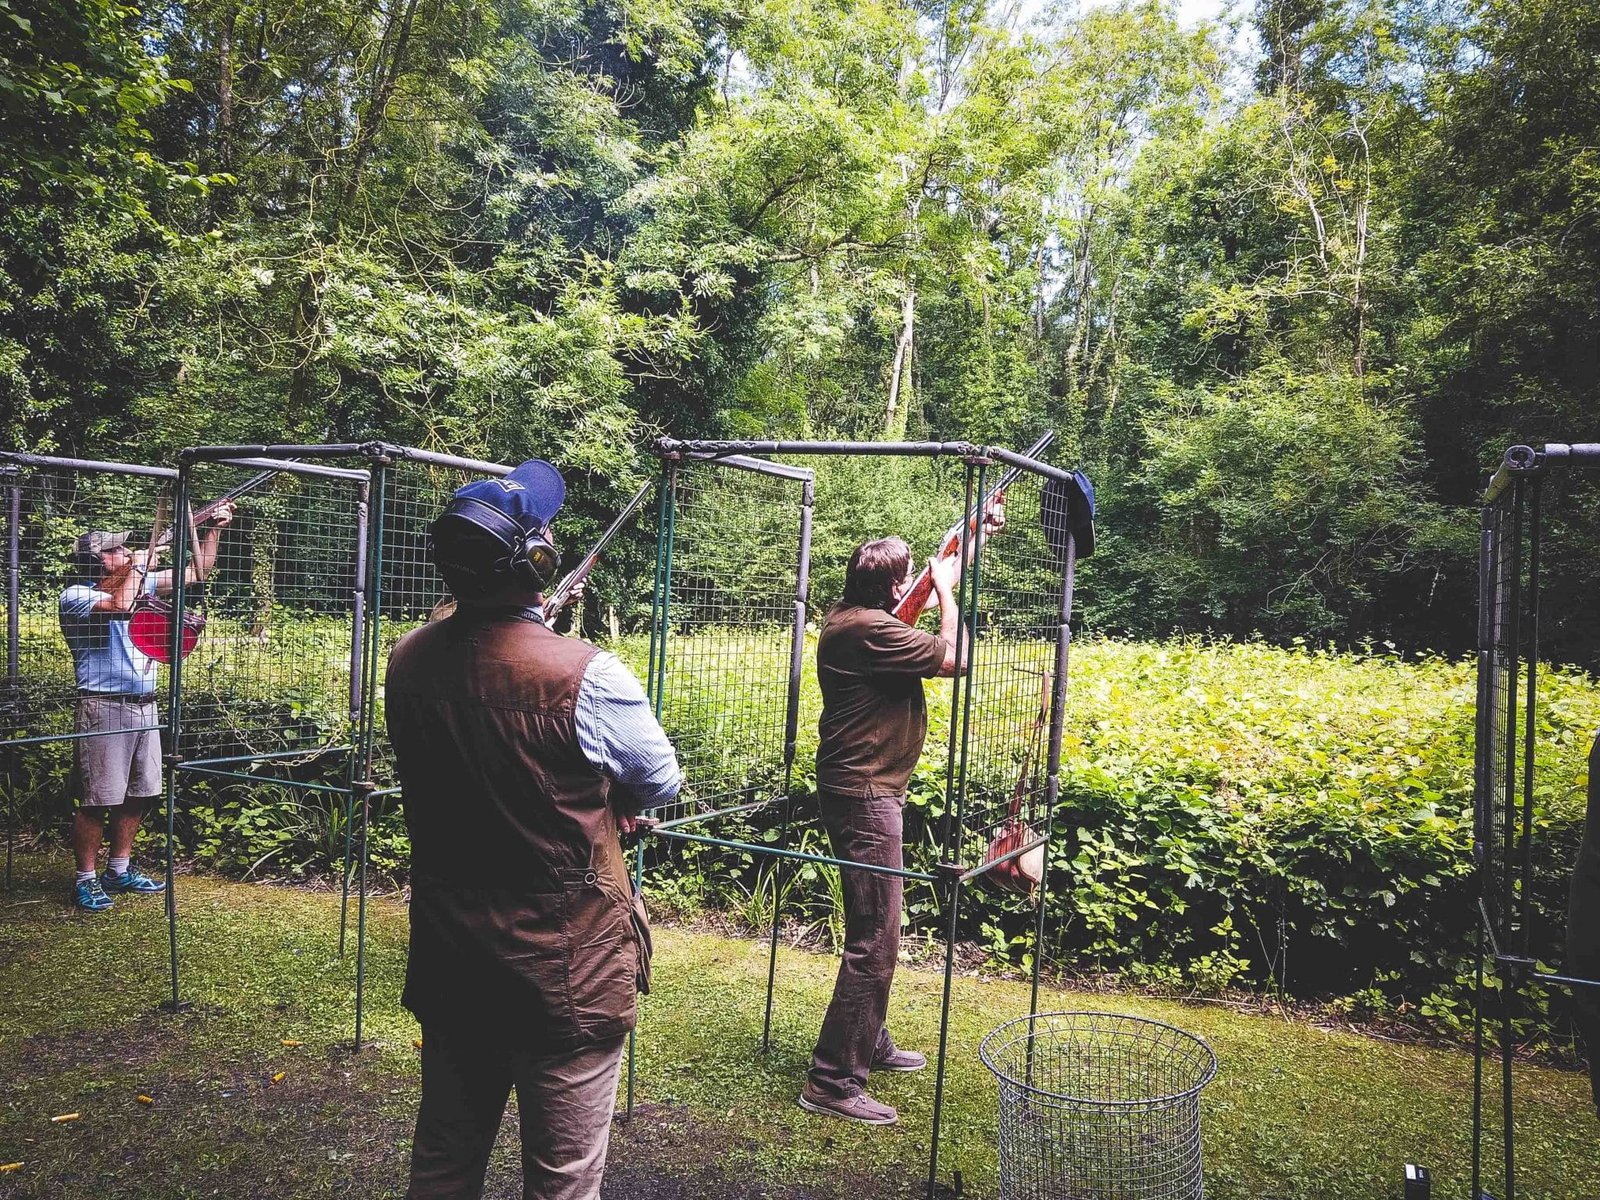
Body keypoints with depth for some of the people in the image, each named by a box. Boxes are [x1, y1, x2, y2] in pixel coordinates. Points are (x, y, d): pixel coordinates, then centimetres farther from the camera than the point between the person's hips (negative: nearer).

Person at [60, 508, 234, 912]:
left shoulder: (139, 584, 12)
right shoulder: (76, 597, -9)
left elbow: (195, 573, 16)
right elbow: (120, 605, -30)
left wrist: (213, 529, 8)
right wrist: (137, 568, -14)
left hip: (145, 707, 7)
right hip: (105, 709, -7)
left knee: (137, 796, 13)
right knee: (97, 801, -3)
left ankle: (119, 871, 26)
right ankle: (86, 880, 9)